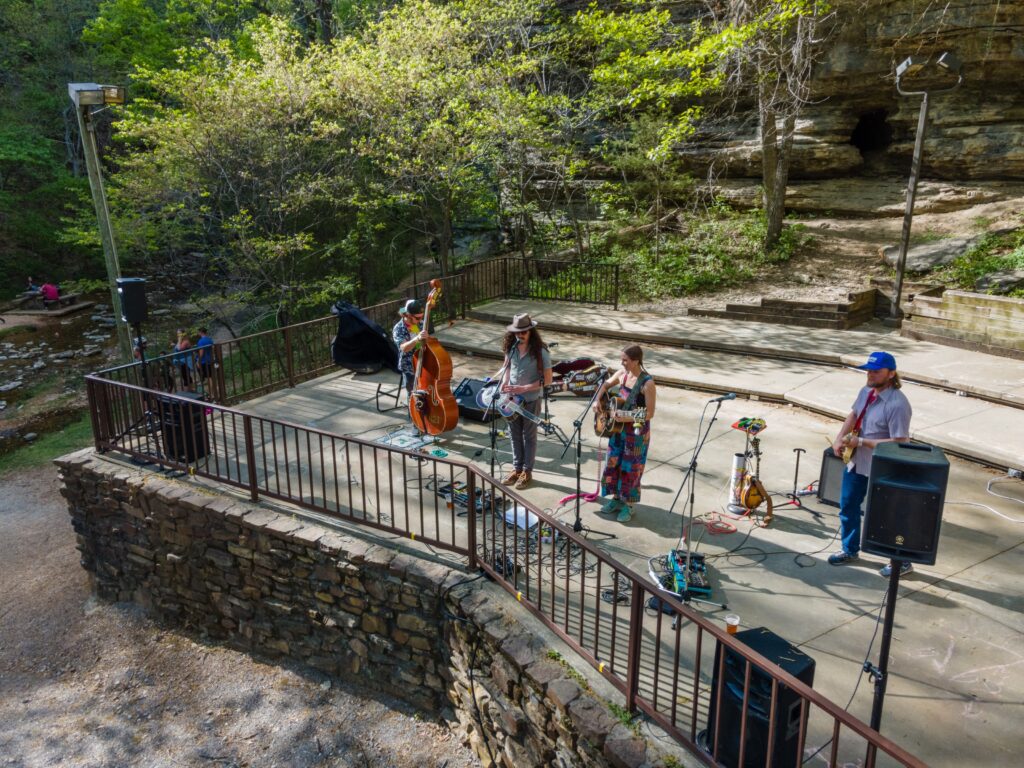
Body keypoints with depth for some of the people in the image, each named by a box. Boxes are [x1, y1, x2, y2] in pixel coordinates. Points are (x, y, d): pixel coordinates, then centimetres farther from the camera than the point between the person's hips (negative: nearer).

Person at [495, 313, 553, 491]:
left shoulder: (540, 351, -19)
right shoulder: (511, 347, -5)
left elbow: (547, 379, -17)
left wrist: (523, 388, -23)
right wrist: (504, 384, -6)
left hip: (531, 399, -5)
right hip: (512, 398, 5)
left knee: (529, 436, 9)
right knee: (515, 435, 15)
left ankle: (527, 472, 22)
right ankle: (517, 468, 30)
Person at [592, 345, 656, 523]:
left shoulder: (647, 383, -22)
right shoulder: (622, 373, -2)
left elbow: (650, 413, -21)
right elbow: (606, 384, 18)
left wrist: (627, 418, -29)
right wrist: (598, 400, 2)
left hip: (636, 431, -7)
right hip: (618, 428, 7)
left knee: (630, 467, 5)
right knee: (613, 463, 15)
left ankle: (628, 505, 20)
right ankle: (616, 498, 32)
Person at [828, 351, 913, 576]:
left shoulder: (897, 404, -26)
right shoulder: (866, 391, 0)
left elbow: (899, 443, -28)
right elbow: (853, 414, 16)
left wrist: (861, 442, -24)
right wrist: (839, 438, 1)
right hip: (856, 462, 8)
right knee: (848, 505, 19)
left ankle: (902, 561, 24)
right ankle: (850, 549, 38)